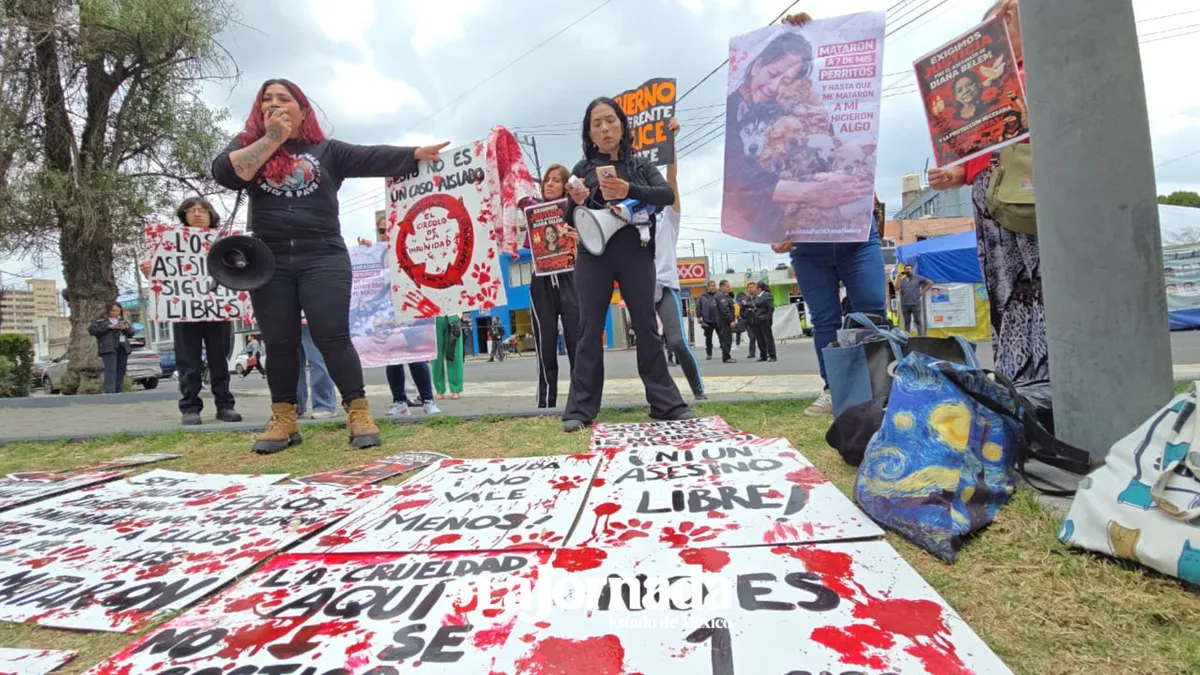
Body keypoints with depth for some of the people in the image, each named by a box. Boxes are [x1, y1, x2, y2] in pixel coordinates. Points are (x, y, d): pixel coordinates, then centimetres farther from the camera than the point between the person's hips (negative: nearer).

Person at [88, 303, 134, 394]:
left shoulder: (122, 320, 23)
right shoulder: (100, 321, 9)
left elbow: (131, 333, 21)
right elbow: (91, 329, -5)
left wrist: (125, 328, -1)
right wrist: (108, 327, -12)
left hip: (123, 348, 5)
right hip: (109, 348, -5)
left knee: (121, 371, 3)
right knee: (110, 370, -16)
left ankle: (119, 392, 6)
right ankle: (109, 392, -21)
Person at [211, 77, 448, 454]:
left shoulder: (327, 150, 10)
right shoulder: (248, 144, 13)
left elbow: (373, 158, -1)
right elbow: (224, 173, -5)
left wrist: (416, 154, -15)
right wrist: (271, 139, -4)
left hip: (322, 257, -2)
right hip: (267, 260, 2)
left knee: (332, 337, -9)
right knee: (279, 343, 6)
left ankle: (359, 414, -4)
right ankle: (284, 421, 15)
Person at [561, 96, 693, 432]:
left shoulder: (641, 165, 13)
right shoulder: (583, 169, 12)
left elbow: (668, 194, -5)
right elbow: (569, 221, 8)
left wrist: (629, 190, -22)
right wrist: (576, 202, -15)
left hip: (636, 255, 0)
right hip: (594, 257, 0)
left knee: (646, 327, 1)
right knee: (590, 330, -1)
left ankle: (666, 403, 6)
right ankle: (580, 409, 1)